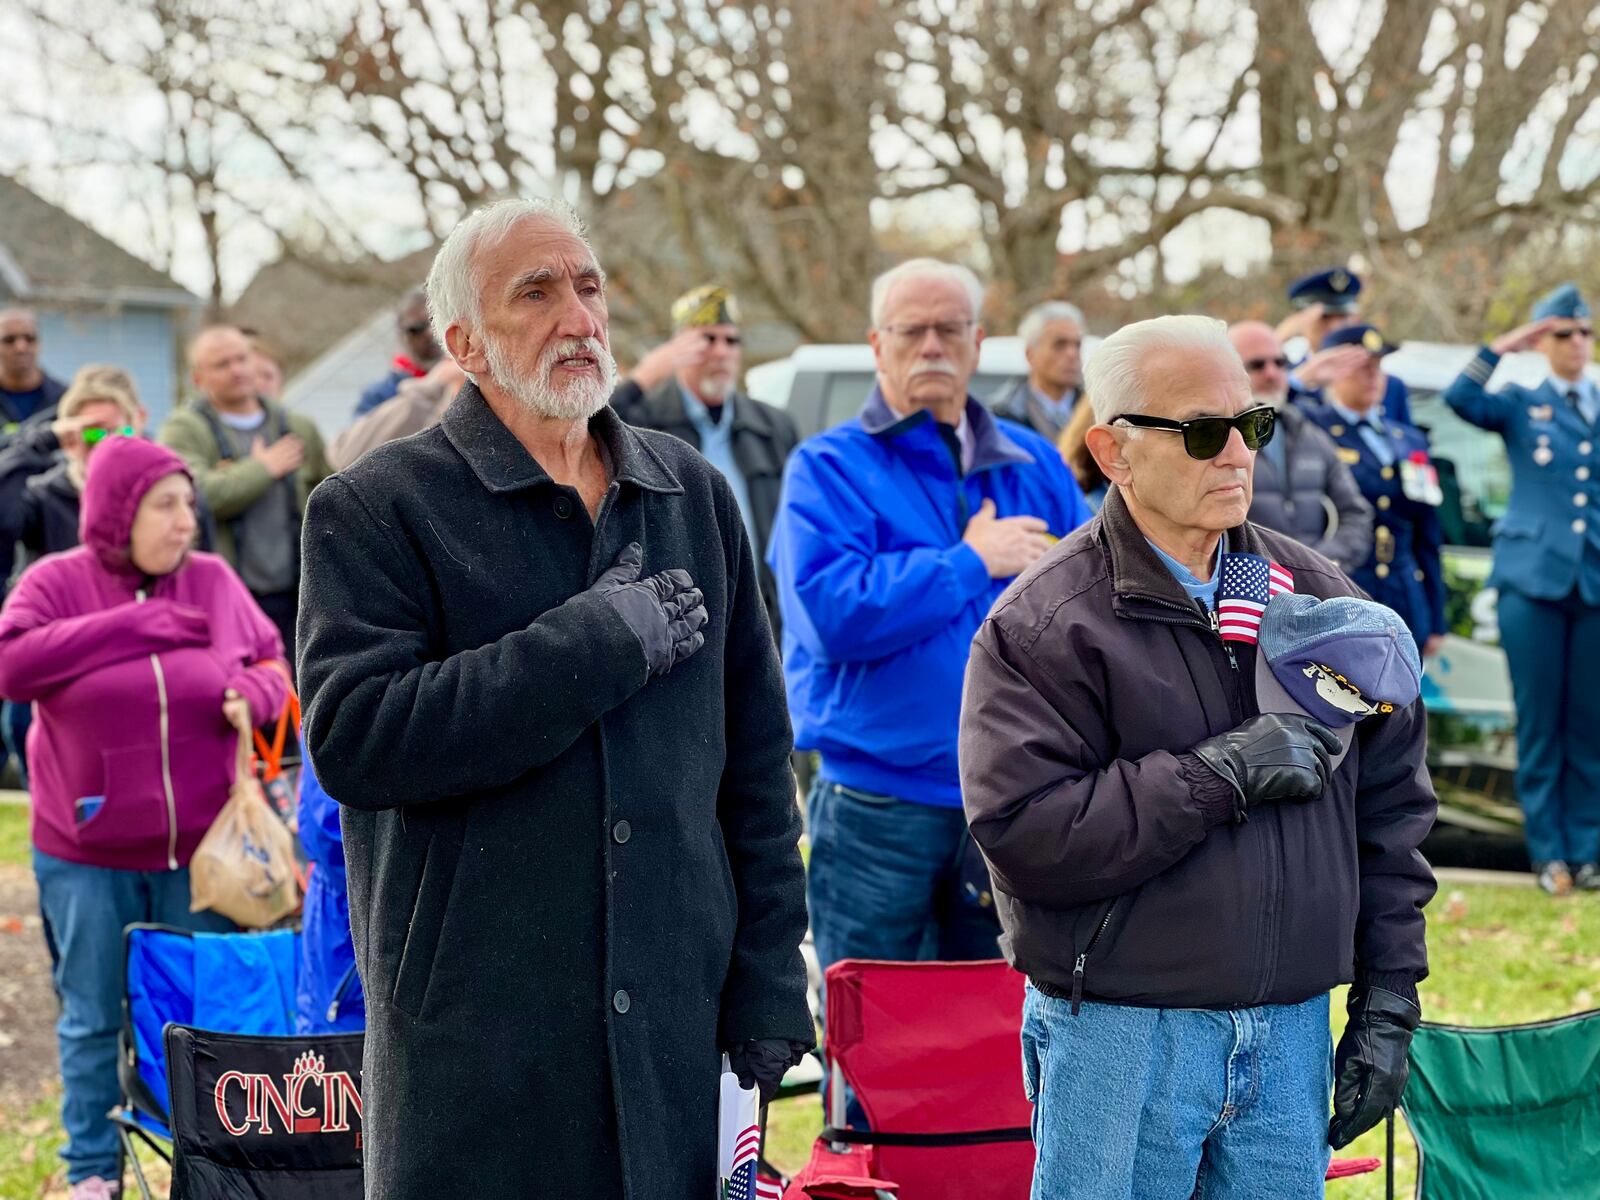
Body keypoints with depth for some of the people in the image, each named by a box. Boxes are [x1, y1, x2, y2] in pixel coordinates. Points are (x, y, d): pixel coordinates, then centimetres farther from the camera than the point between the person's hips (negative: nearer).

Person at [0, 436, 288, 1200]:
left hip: (199, 849, 2)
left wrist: (254, 694, -13)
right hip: (88, 857, -2)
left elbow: (272, 661, 11)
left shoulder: (213, 581, 2)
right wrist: (130, 626, -21)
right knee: (95, 1019, 10)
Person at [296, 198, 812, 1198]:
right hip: (474, 1037, -4)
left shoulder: (696, 496, 11)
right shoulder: (377, 511, -4)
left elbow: (756, 762, 13)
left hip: (673, 1026, 4)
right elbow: (356, 739, -19)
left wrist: (768, 983, 8)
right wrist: (602, 638, -17)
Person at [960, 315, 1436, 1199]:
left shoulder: (1318, 596, 9)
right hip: (1119, 1037, -4)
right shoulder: (1044, 622, -8)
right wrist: (1221, 774, -20)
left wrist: (1388, 1004, 8)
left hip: (1291, 1032, 5)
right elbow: (1024, 835, -19)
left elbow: (1390, 810, 13)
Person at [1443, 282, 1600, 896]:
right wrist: (1502, 347, -12)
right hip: (1533, 579, -2)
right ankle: (1548, 852, 5)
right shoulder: (1520, 405, 8)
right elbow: (1460, 399, -11)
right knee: (1539, 722, -1)